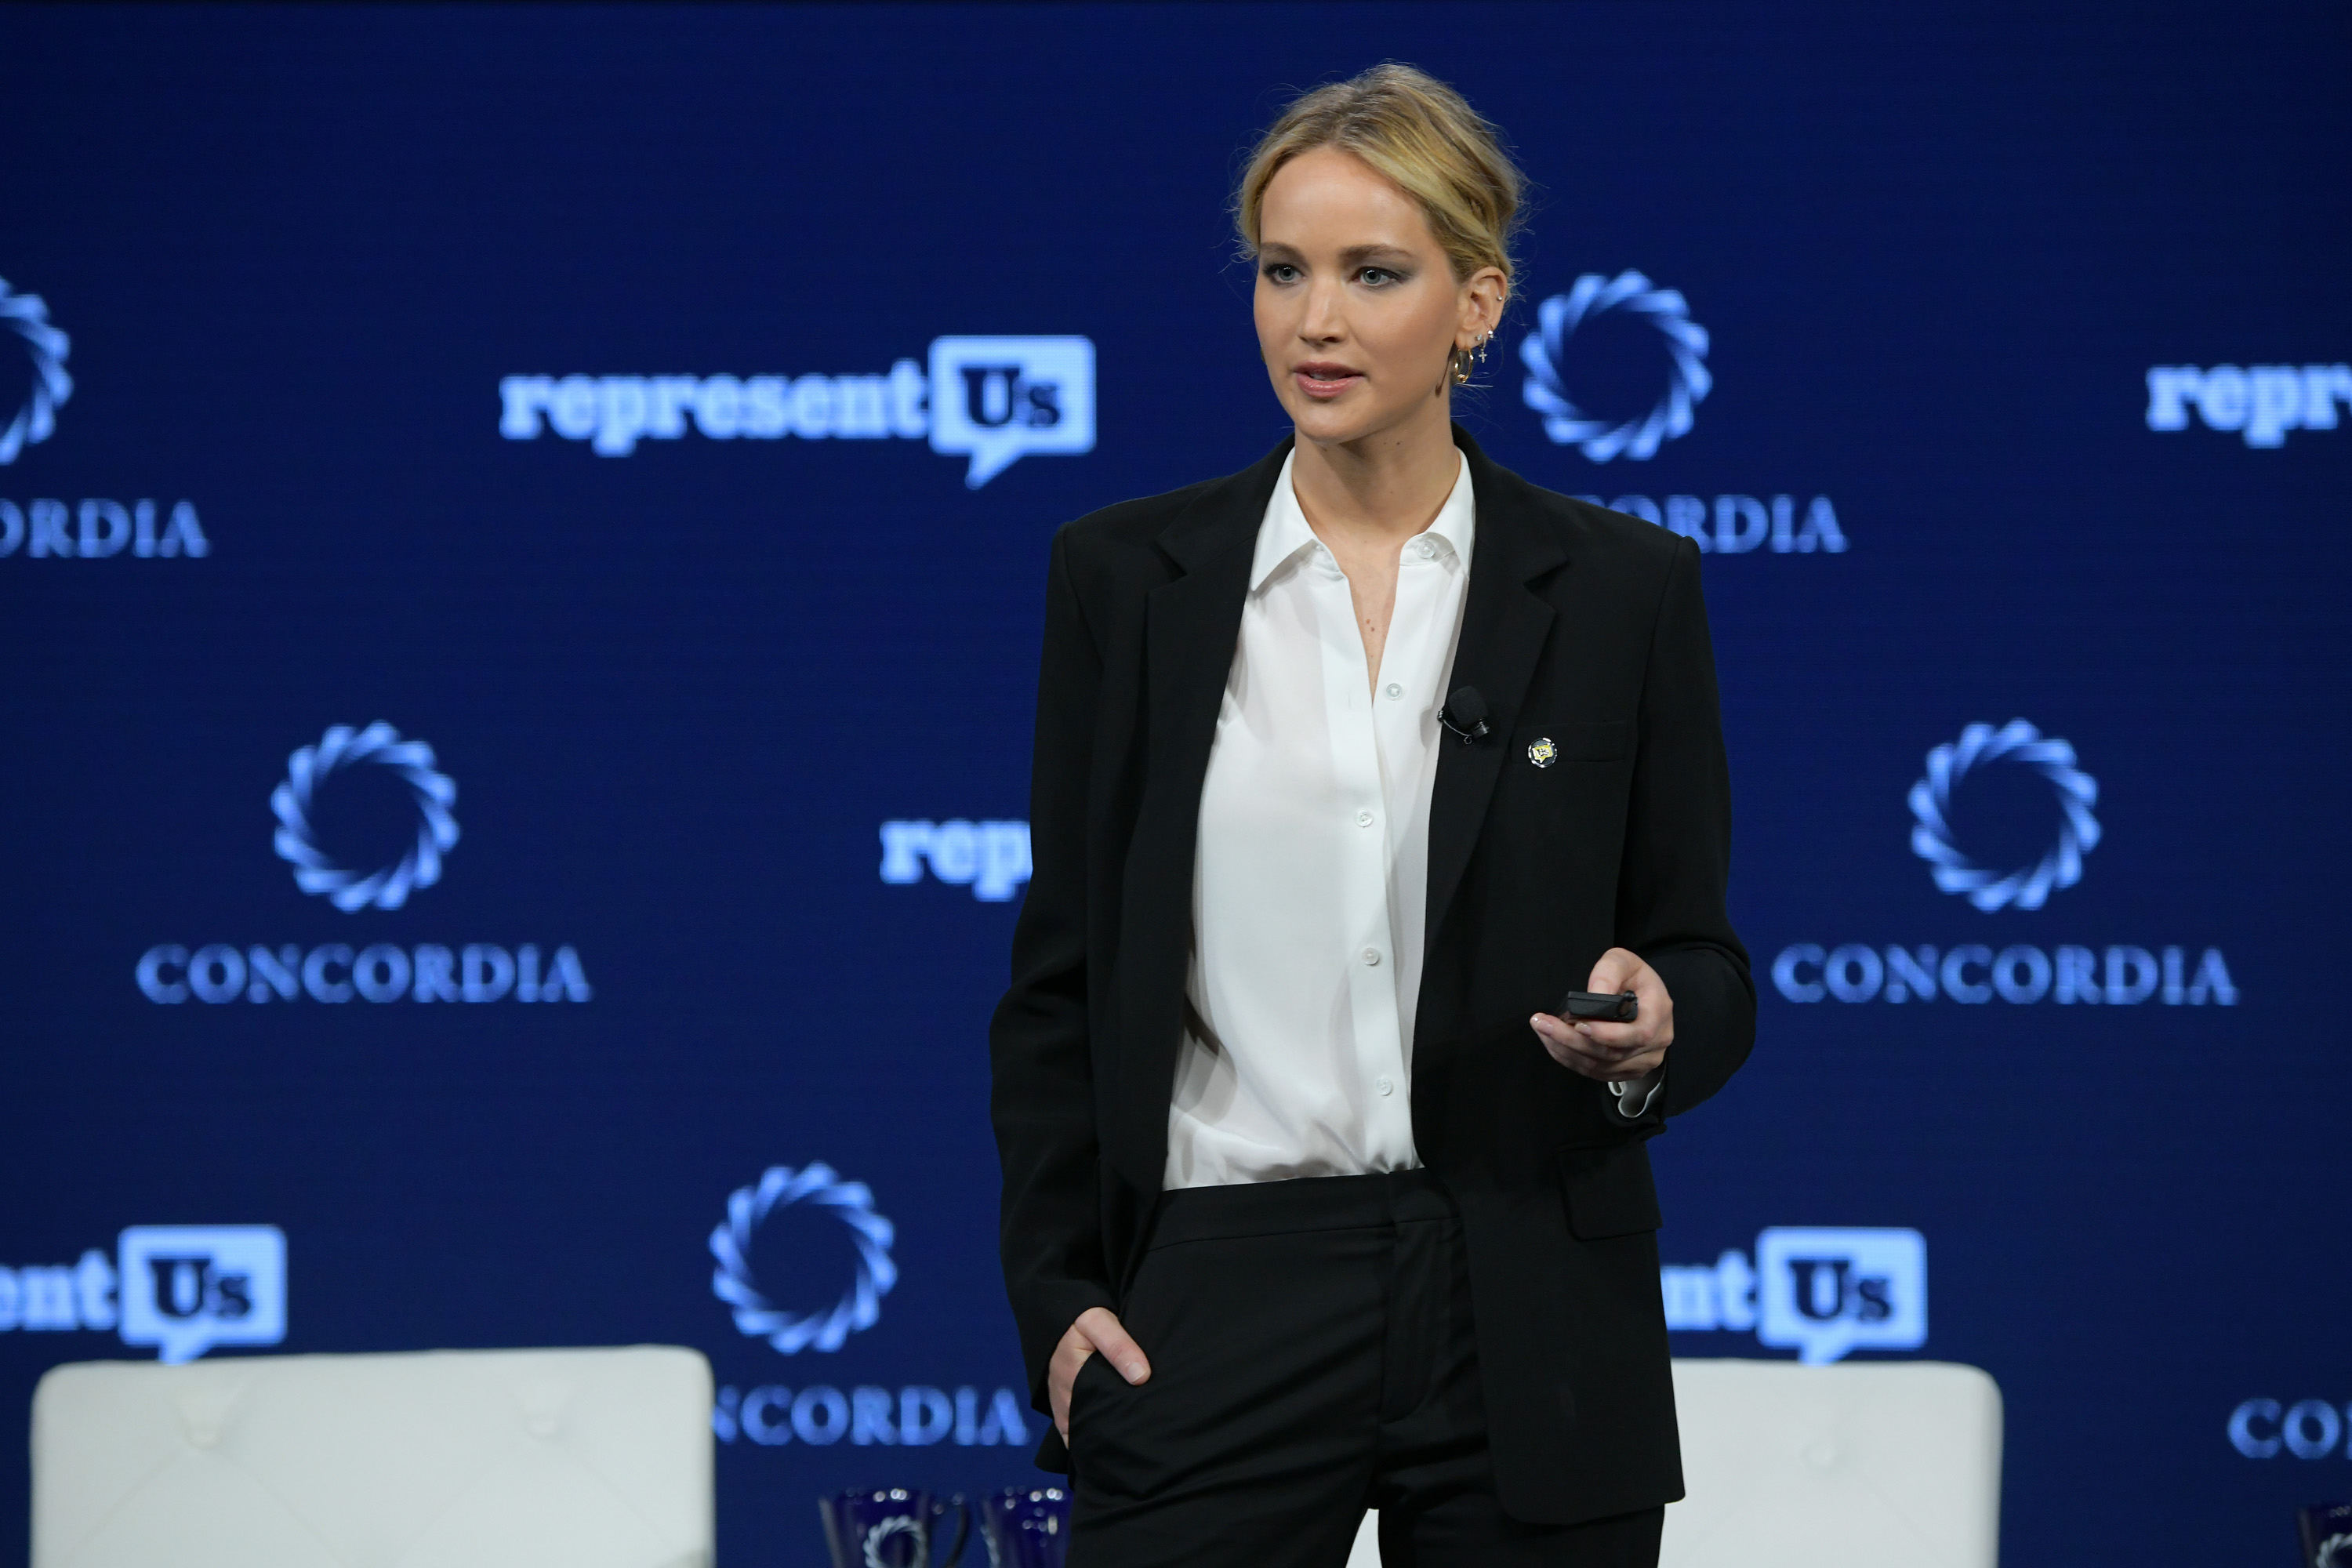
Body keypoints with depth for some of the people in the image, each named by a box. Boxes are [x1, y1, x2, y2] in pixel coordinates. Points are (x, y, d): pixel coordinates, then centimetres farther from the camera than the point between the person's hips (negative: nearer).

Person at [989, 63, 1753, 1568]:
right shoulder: (1129, 575, 5)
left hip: (1527, 1318, 0)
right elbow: (1062, 978, 8)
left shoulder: (1622, 588, 3)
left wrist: (1654, 1027, -15)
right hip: (1220, 1308, 0)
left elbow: (1708, 965, 8)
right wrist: (1058, 1295, -1)